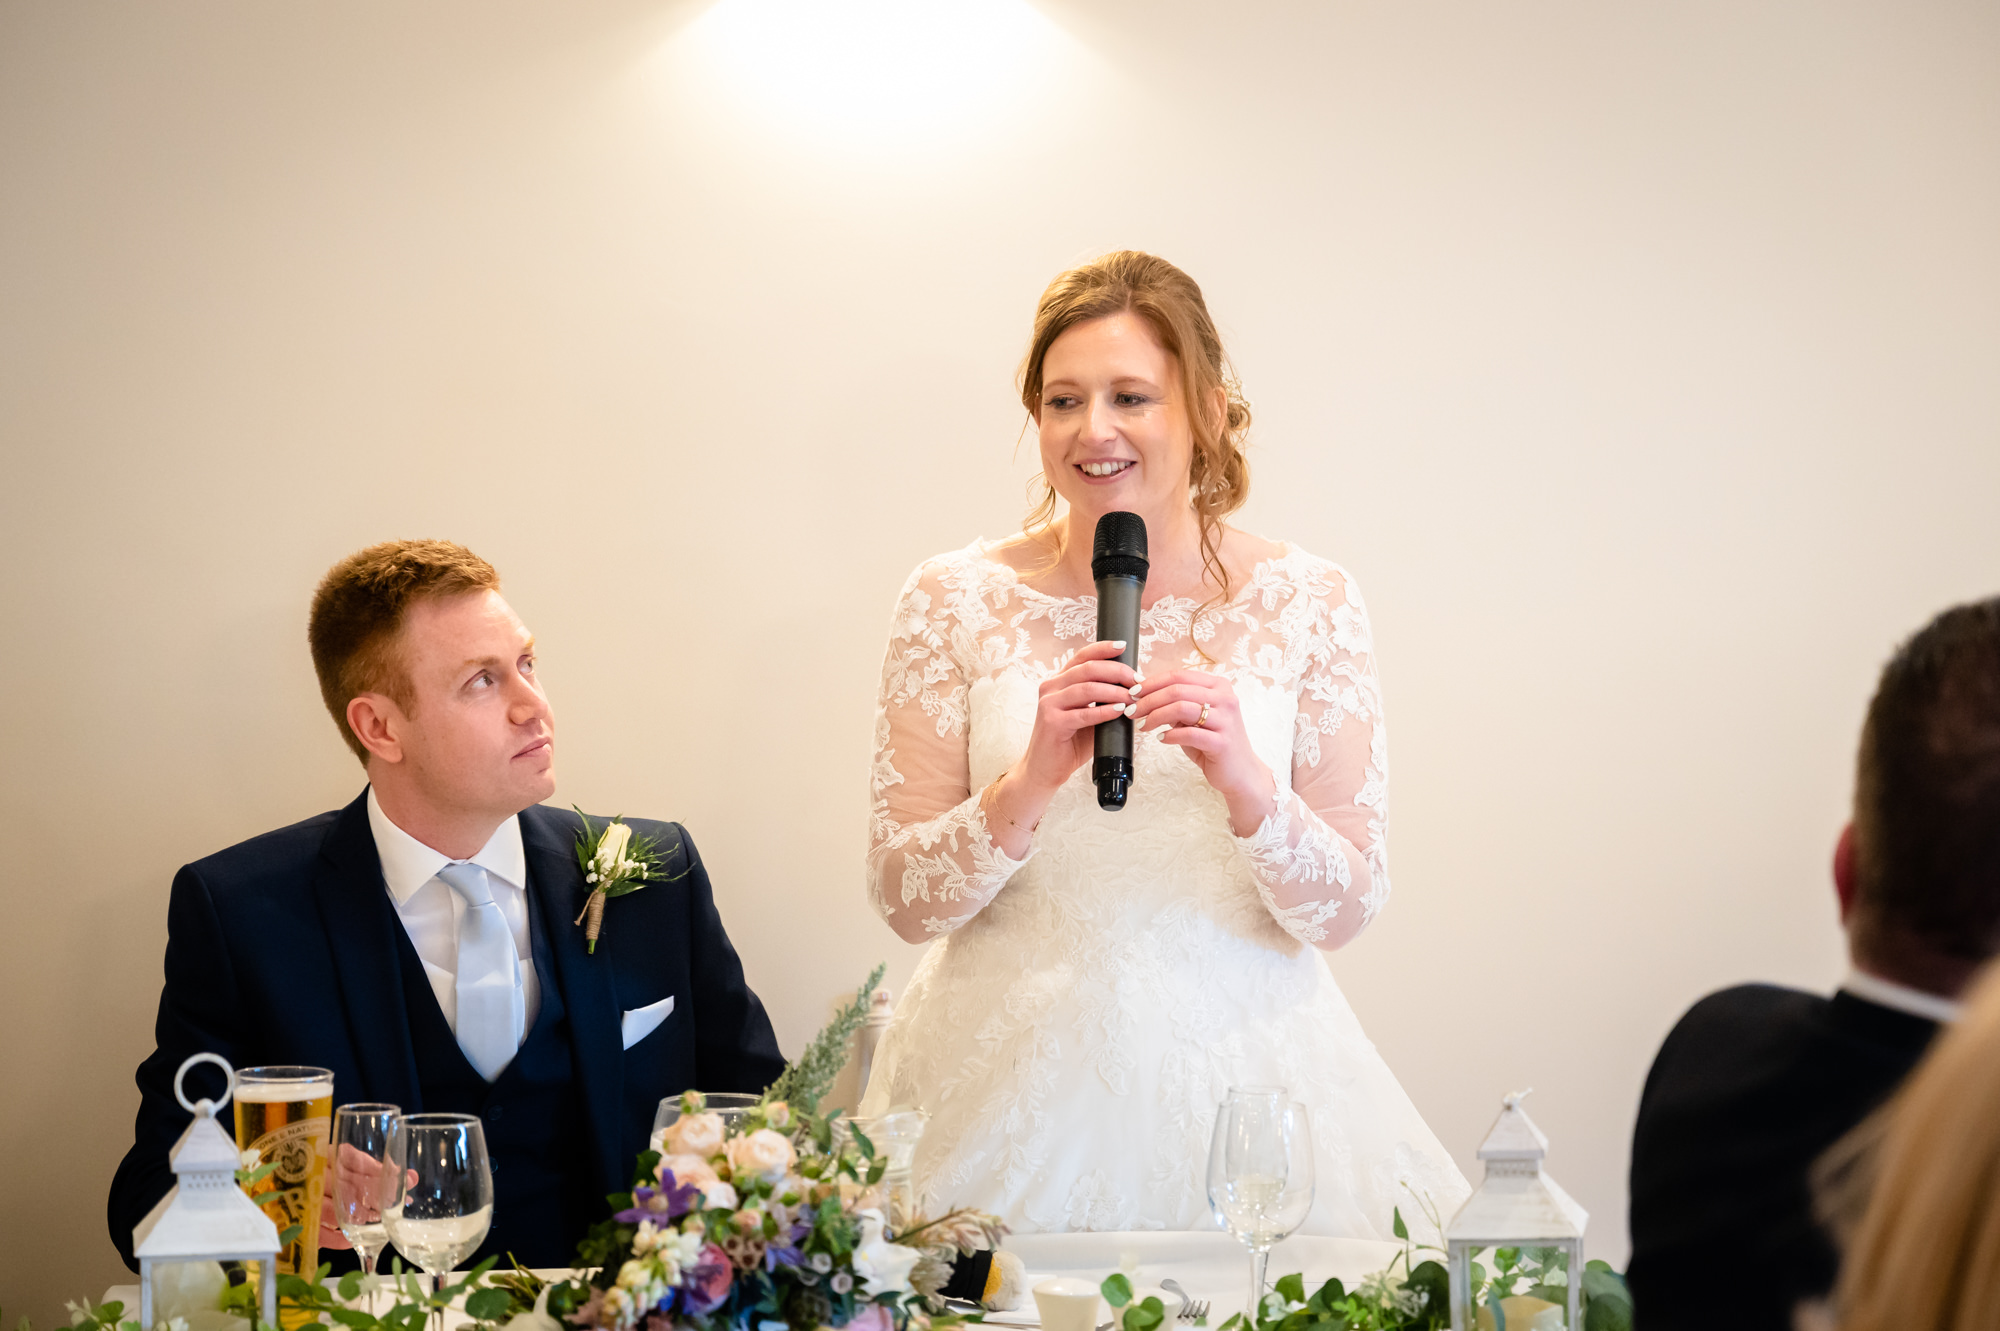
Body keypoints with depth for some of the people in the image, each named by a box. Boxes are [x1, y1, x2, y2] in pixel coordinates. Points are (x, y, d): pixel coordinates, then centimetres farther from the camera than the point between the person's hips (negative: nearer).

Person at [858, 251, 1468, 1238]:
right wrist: (1030, 782, -19)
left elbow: (1345, 910, -2)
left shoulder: (1306, 601, -1)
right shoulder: (953, 601, -1)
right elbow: (903, 900, -3)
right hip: (1012, 1083, 0)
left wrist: (1246, 782, -20)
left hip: (1236, 1073, 0)